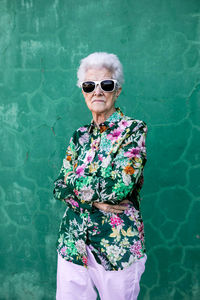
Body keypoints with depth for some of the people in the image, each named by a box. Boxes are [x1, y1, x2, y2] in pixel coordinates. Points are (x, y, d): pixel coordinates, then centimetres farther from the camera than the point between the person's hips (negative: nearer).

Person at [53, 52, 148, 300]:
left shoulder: (134, 130, -7)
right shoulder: (80, 136, 7)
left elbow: (120, 186, -20)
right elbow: (59, 188, 2)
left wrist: (73, 183, -9)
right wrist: (96, 200, -15)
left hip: (118, 247, -4)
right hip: (73, 242, 4)